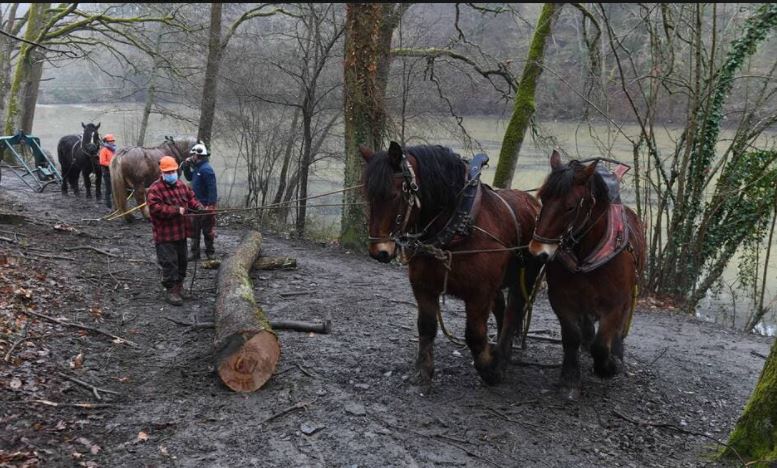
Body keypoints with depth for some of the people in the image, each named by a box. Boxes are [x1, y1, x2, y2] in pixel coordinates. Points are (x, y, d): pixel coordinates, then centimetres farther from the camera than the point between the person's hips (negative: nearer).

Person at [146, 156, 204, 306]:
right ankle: (171, 291, 6)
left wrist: (199, 208, -7)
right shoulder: (155, 189, -15)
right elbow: (155, 208, -24)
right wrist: (177, 210, -26)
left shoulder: (182, 185, 8)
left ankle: (179, 286, 32)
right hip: (165, 235, -7)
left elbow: (191, 198, 15)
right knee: (169, 263, -4)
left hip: (181, 232, 7)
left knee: (182, 261, 16)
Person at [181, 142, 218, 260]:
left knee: (207, 230, 1)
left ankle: (210, 253, 13)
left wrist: (210, 205, -27)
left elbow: (212, 188, -23)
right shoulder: (197, 168, 11)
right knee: (194, 229, 14)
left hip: (205, 205, -10)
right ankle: (195, 253, 21)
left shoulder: (206, 169, -19)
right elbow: (189, 177, 27)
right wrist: (186, 166, 10)